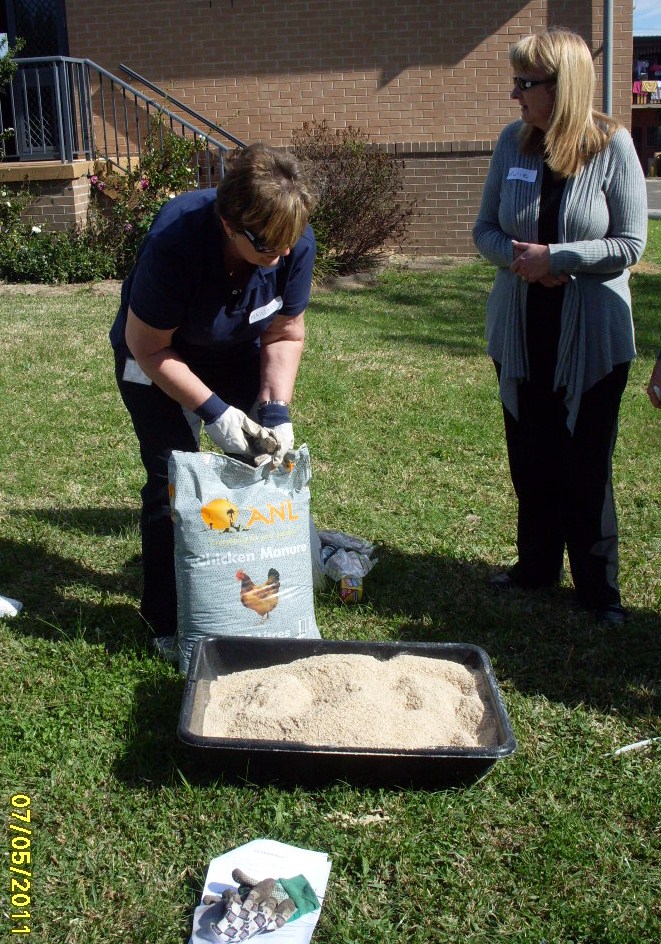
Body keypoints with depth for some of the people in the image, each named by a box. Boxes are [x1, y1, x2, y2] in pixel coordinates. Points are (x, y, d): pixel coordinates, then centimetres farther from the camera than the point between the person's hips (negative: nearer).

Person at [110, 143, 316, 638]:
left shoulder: (296, 242, -27)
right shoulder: (174, 242, -38)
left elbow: (286, 334, -13)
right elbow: (147, 347, -26)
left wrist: (276, 410, -25)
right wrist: (213, 411, -29)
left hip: (238, 353, 4)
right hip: (159, 356, -4)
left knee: (264, 463, -1)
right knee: (172, 480, -9)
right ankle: (169, 621, 7)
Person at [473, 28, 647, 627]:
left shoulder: (613, 148, -10)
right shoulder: (513, 142, 0)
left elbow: (630, 245, -11)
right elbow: (486, 228, 5)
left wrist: (554, 257, -19)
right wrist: (516, 255, -16)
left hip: (591, 336, -4)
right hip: (520, 331, 4)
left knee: (588, 464, 4)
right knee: (530, 459, 13)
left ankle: (598, 585, 19)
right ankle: (537, 566, 31)